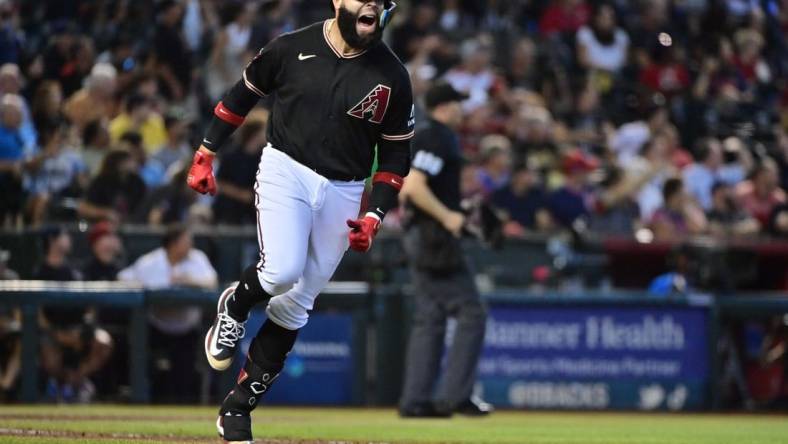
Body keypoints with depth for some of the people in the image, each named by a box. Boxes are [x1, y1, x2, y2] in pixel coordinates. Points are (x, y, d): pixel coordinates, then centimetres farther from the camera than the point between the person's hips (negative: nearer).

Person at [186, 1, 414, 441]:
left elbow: (396, 153, 5)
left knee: (295, 307, 3)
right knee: (282, 271, -26)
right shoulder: (293, 48, -5)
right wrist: (206, 154, 7)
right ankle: (235, 307, 10)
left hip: (343, 192, 2)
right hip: (286, 170, -2)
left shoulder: (393, 77, -2)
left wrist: (375, 216, -6)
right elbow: (243, 94, 9)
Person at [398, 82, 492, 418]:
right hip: (435, 236, -10)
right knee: (471, 313, -8)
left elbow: (403, 189, 21)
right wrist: (447, 216, -21)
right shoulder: (438, 139, -13)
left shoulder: (423, 137, 17)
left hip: (421, 237, 10)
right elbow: (414, 186, -24)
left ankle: (415, 400, 7)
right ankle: (454, 395, -11)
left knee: (430, 318, 10)